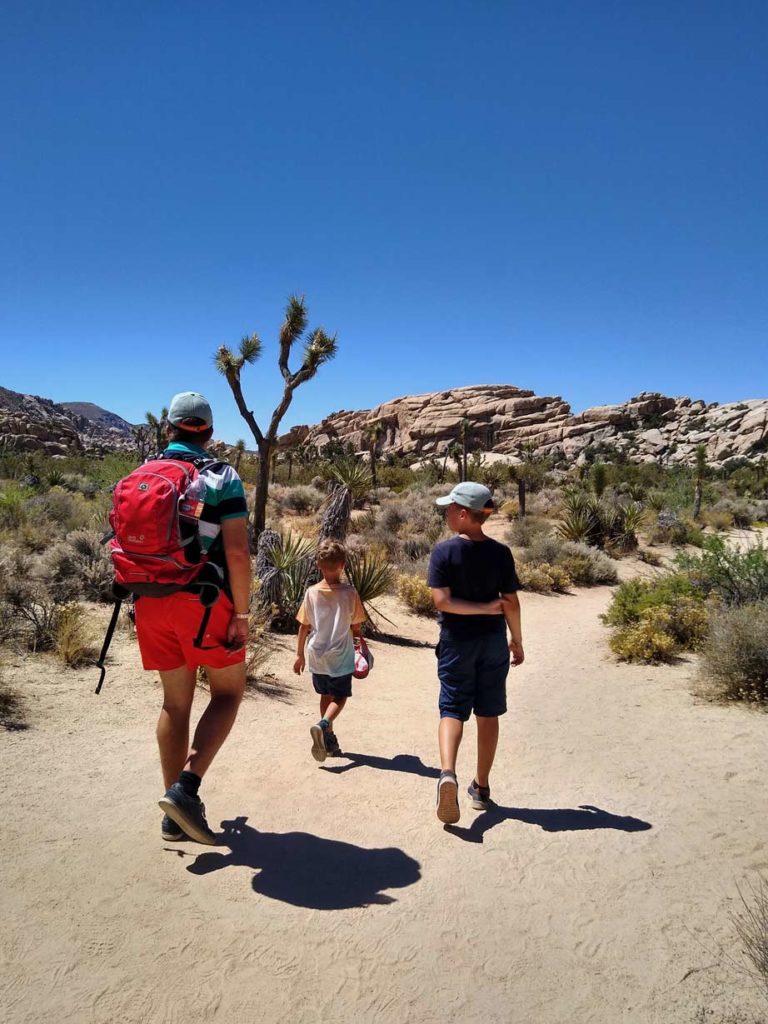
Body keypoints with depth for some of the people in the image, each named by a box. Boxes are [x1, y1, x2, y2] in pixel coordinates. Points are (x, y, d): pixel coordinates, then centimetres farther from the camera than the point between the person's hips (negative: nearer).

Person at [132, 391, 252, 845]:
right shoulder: (222, 477, -6)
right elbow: (237, 552, -13)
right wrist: (242, 614, -8)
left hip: (153, 601, 5)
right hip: (204, 601, -5)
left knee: (176, 701, 14)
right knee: (228, 693, 11)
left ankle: (177, 815, 20)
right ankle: (186, 788, -4)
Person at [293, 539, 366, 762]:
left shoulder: (312, 592, -7)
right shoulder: (350, 592, -13)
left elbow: (303, 627, -1)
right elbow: (356, 627, -5)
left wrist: (300, 654, 11)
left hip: (316, 656, 3)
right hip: (341, 657, -3)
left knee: (326, 695, 20)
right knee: (339, 697, 10)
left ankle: (329, 739, 24)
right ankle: (324, 725, -16)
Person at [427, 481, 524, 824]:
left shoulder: (444, 551, -12)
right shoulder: (500, 553, -5)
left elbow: (442, 601, -18)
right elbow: (511, 603, -3)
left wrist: (485, 607, -10)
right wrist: (517, 641, 9)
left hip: (456, 641, -2)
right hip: (493, 641, 3)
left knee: (452, 709, 5)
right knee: (488, 714, 12)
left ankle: (447, 773, -19)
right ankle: (481, 787, 24)